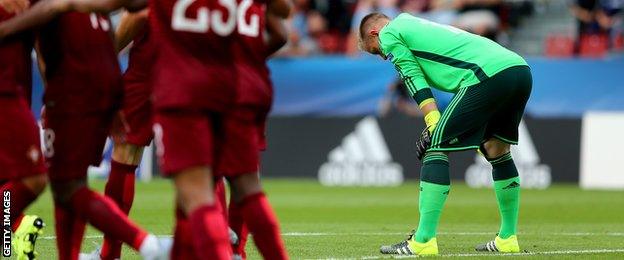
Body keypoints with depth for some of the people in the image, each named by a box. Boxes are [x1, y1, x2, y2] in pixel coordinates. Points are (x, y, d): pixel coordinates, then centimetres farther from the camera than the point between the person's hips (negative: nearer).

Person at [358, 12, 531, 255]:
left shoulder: (389, 34, 13)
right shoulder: (414, 24, 36)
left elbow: (414, 79, 2)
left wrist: (433, 125, -3)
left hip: (490, 74, -9)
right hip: (522, 69, 9)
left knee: (437, 146, -3)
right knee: (496, 149, 23)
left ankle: (423, 241, -6)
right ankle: (507, 239, 27)